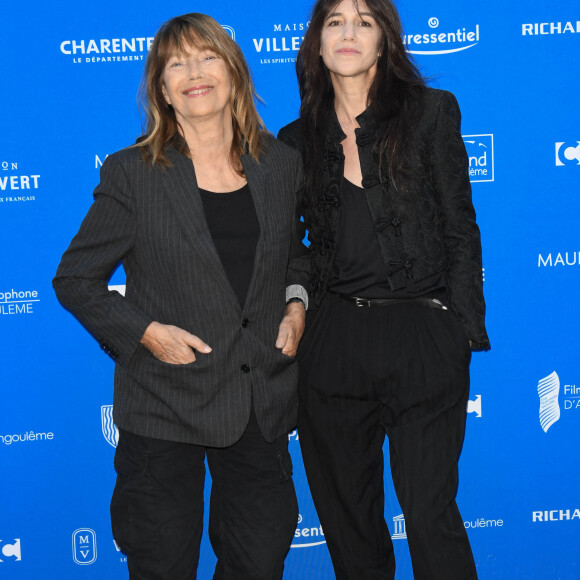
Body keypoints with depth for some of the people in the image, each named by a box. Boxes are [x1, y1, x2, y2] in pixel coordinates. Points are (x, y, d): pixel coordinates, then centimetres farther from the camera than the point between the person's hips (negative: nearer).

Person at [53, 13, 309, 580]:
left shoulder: (281, 164, 5)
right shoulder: (131, 173, -5)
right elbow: (75, 279, -1)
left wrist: (296, 305, 2)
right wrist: (146, 331, -13)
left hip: (264, 404, 3)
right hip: (165, 407, -3)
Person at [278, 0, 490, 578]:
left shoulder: (430, 111, 4)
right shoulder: (298, 139, 10)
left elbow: (460, 230, 1)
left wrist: (463, 330, -4)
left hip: (422, 340, -3)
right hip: (332, 344, 3)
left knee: (429, 512, -2)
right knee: (346, 511, 11)